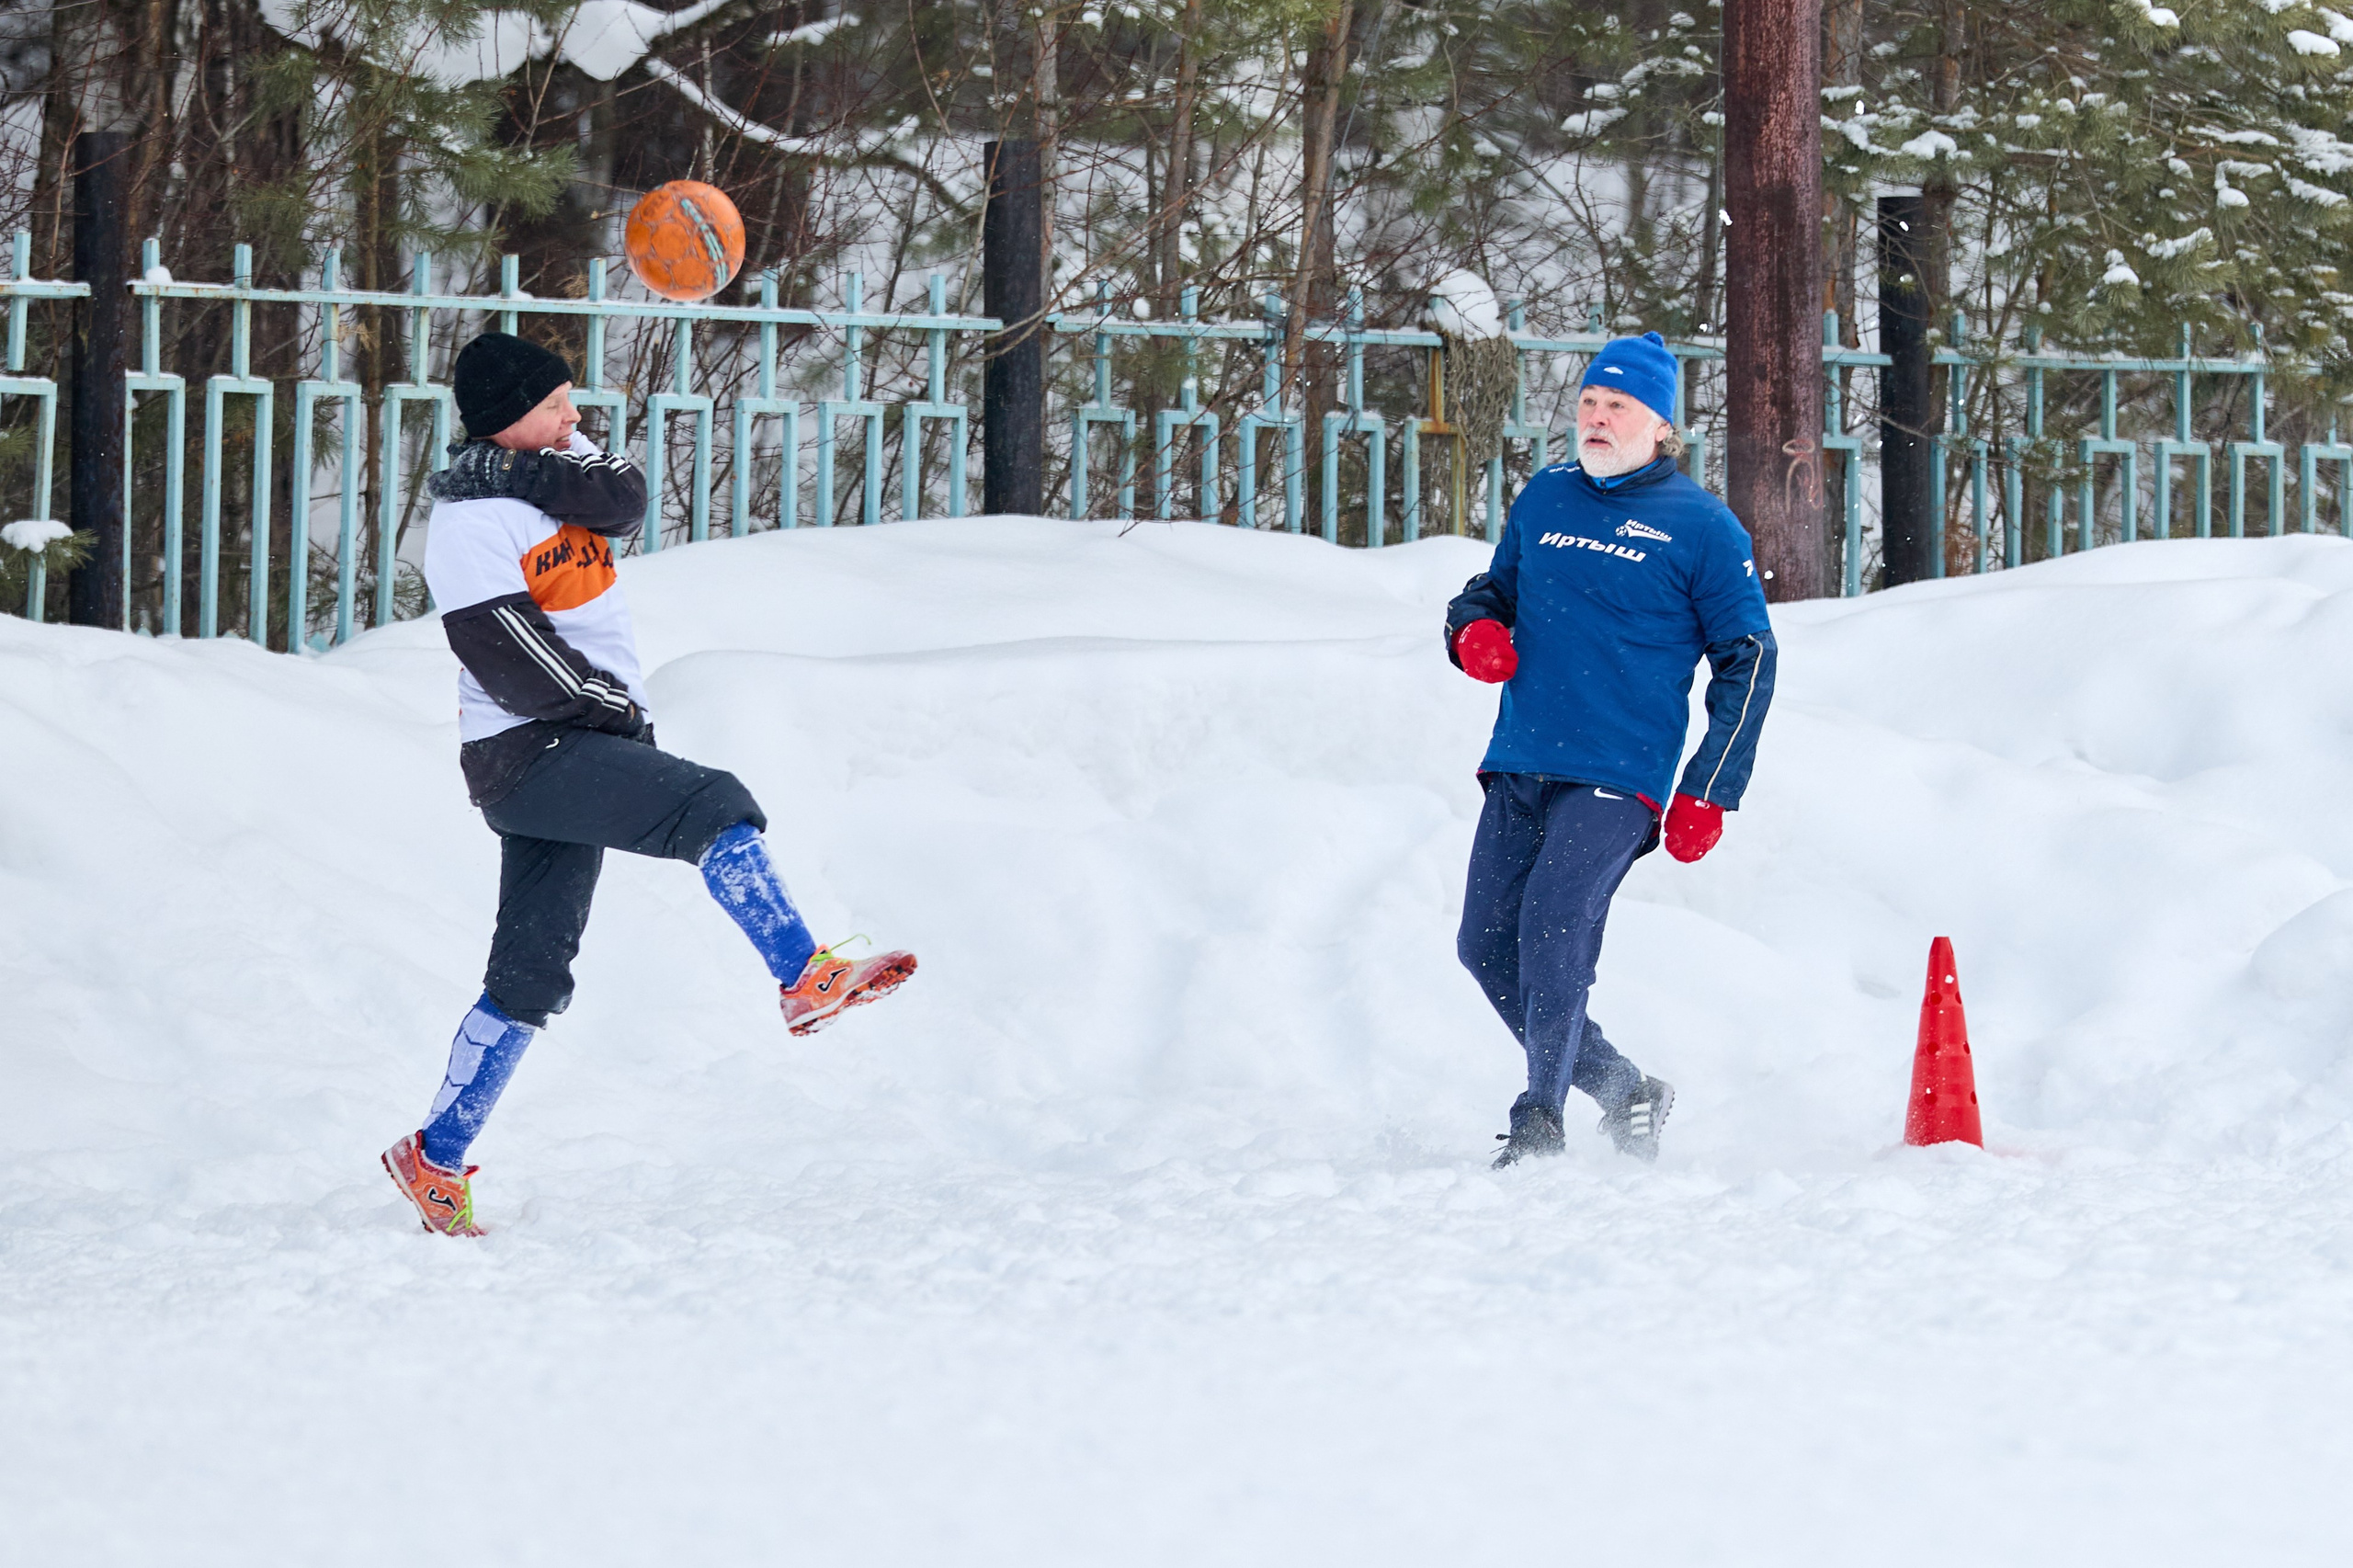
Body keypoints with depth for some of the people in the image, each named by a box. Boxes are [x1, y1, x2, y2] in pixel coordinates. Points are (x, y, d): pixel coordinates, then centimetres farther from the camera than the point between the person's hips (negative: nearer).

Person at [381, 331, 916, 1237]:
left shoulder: (552, 469, 10)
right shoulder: (470, 522, -13)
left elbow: (625, 500, -11)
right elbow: (508, 661, -18)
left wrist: (524, 469, -19)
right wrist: (615, 709, -11)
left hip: (582, 752, 8)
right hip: (530, 754, -8)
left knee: (531, 975, 9)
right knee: (712, 808, -23)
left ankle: (436, 1156, 14)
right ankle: (806, 980, -24)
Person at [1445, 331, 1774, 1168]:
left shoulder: (1700, 526, 0)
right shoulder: (1545, 498, 14)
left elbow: (1747, 659, 2)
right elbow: (1495, 587, 28)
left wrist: (1707, 793, -4)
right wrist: (1474, 629, 1)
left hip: (1616, 778, -6)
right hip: (1519, 767, 6)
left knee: (1552, 927, -22)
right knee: (1488, 946, 2)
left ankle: (1541, 1127, -19)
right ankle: (1621, 1093, 16)